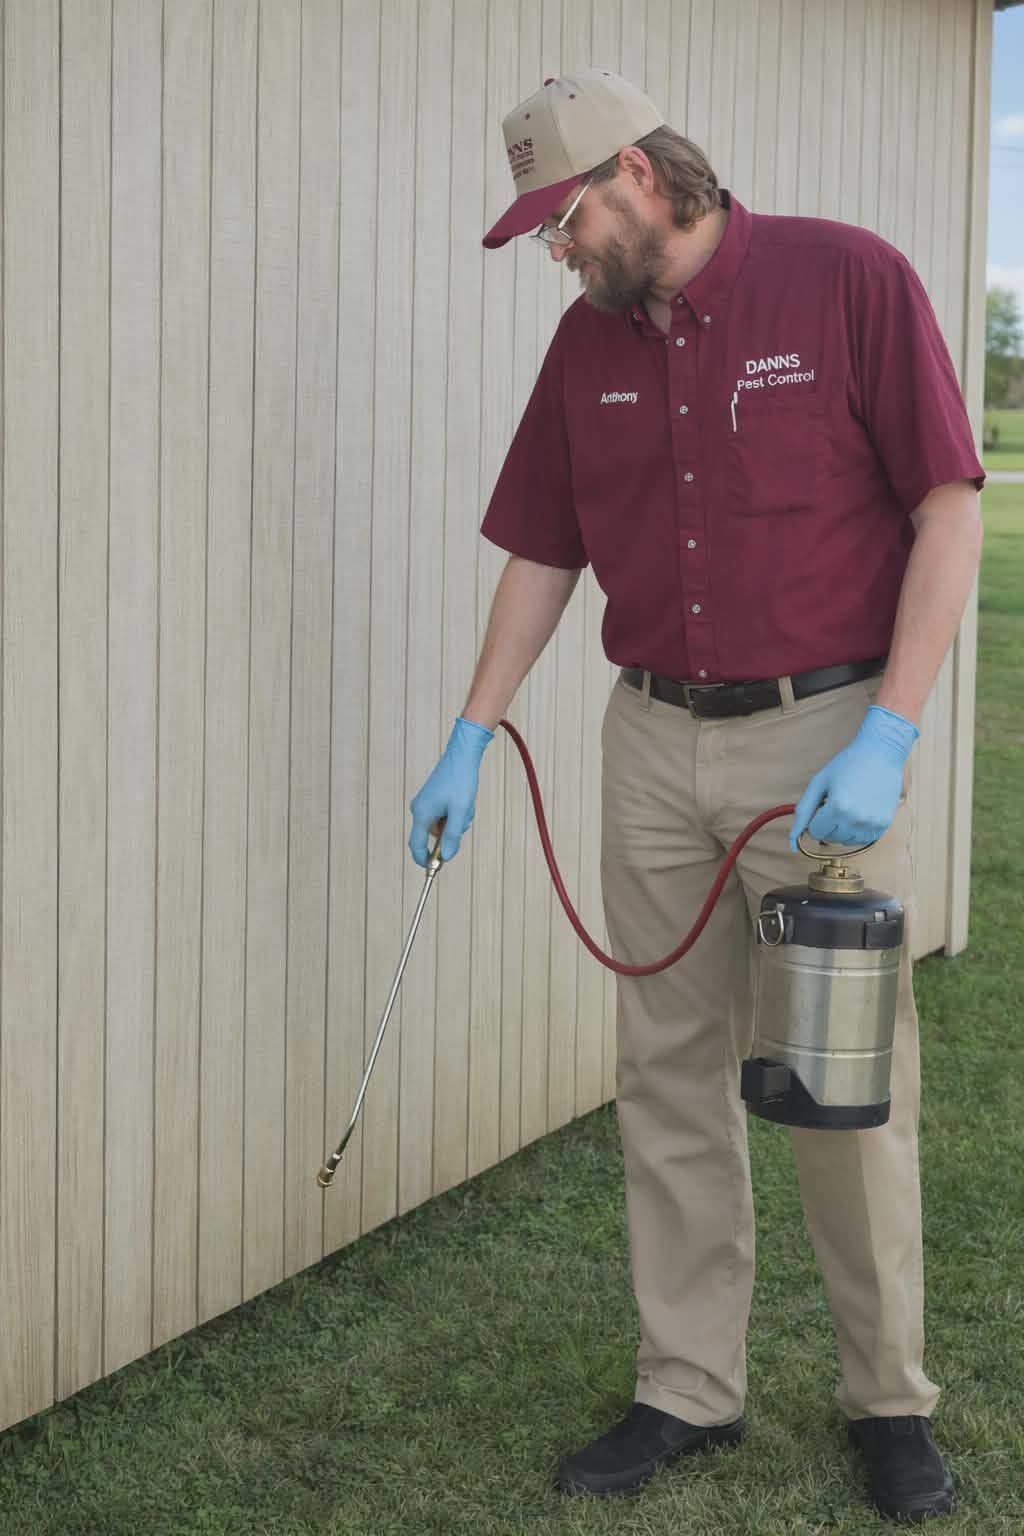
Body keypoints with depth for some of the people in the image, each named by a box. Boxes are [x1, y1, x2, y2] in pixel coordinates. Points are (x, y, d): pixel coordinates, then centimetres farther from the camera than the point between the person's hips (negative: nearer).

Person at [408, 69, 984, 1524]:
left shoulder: (850, 280, -9)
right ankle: (689, 1388, 20)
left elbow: (946, 505, -11)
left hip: (827, 737, -5)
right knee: (668, 1077, 8)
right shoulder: (589, 343, 7)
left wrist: (887, 736, -17)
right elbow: (543, 552, 13)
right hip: (655, 745, 5)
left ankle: (890, 1397, 19)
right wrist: (471, 741, 6)